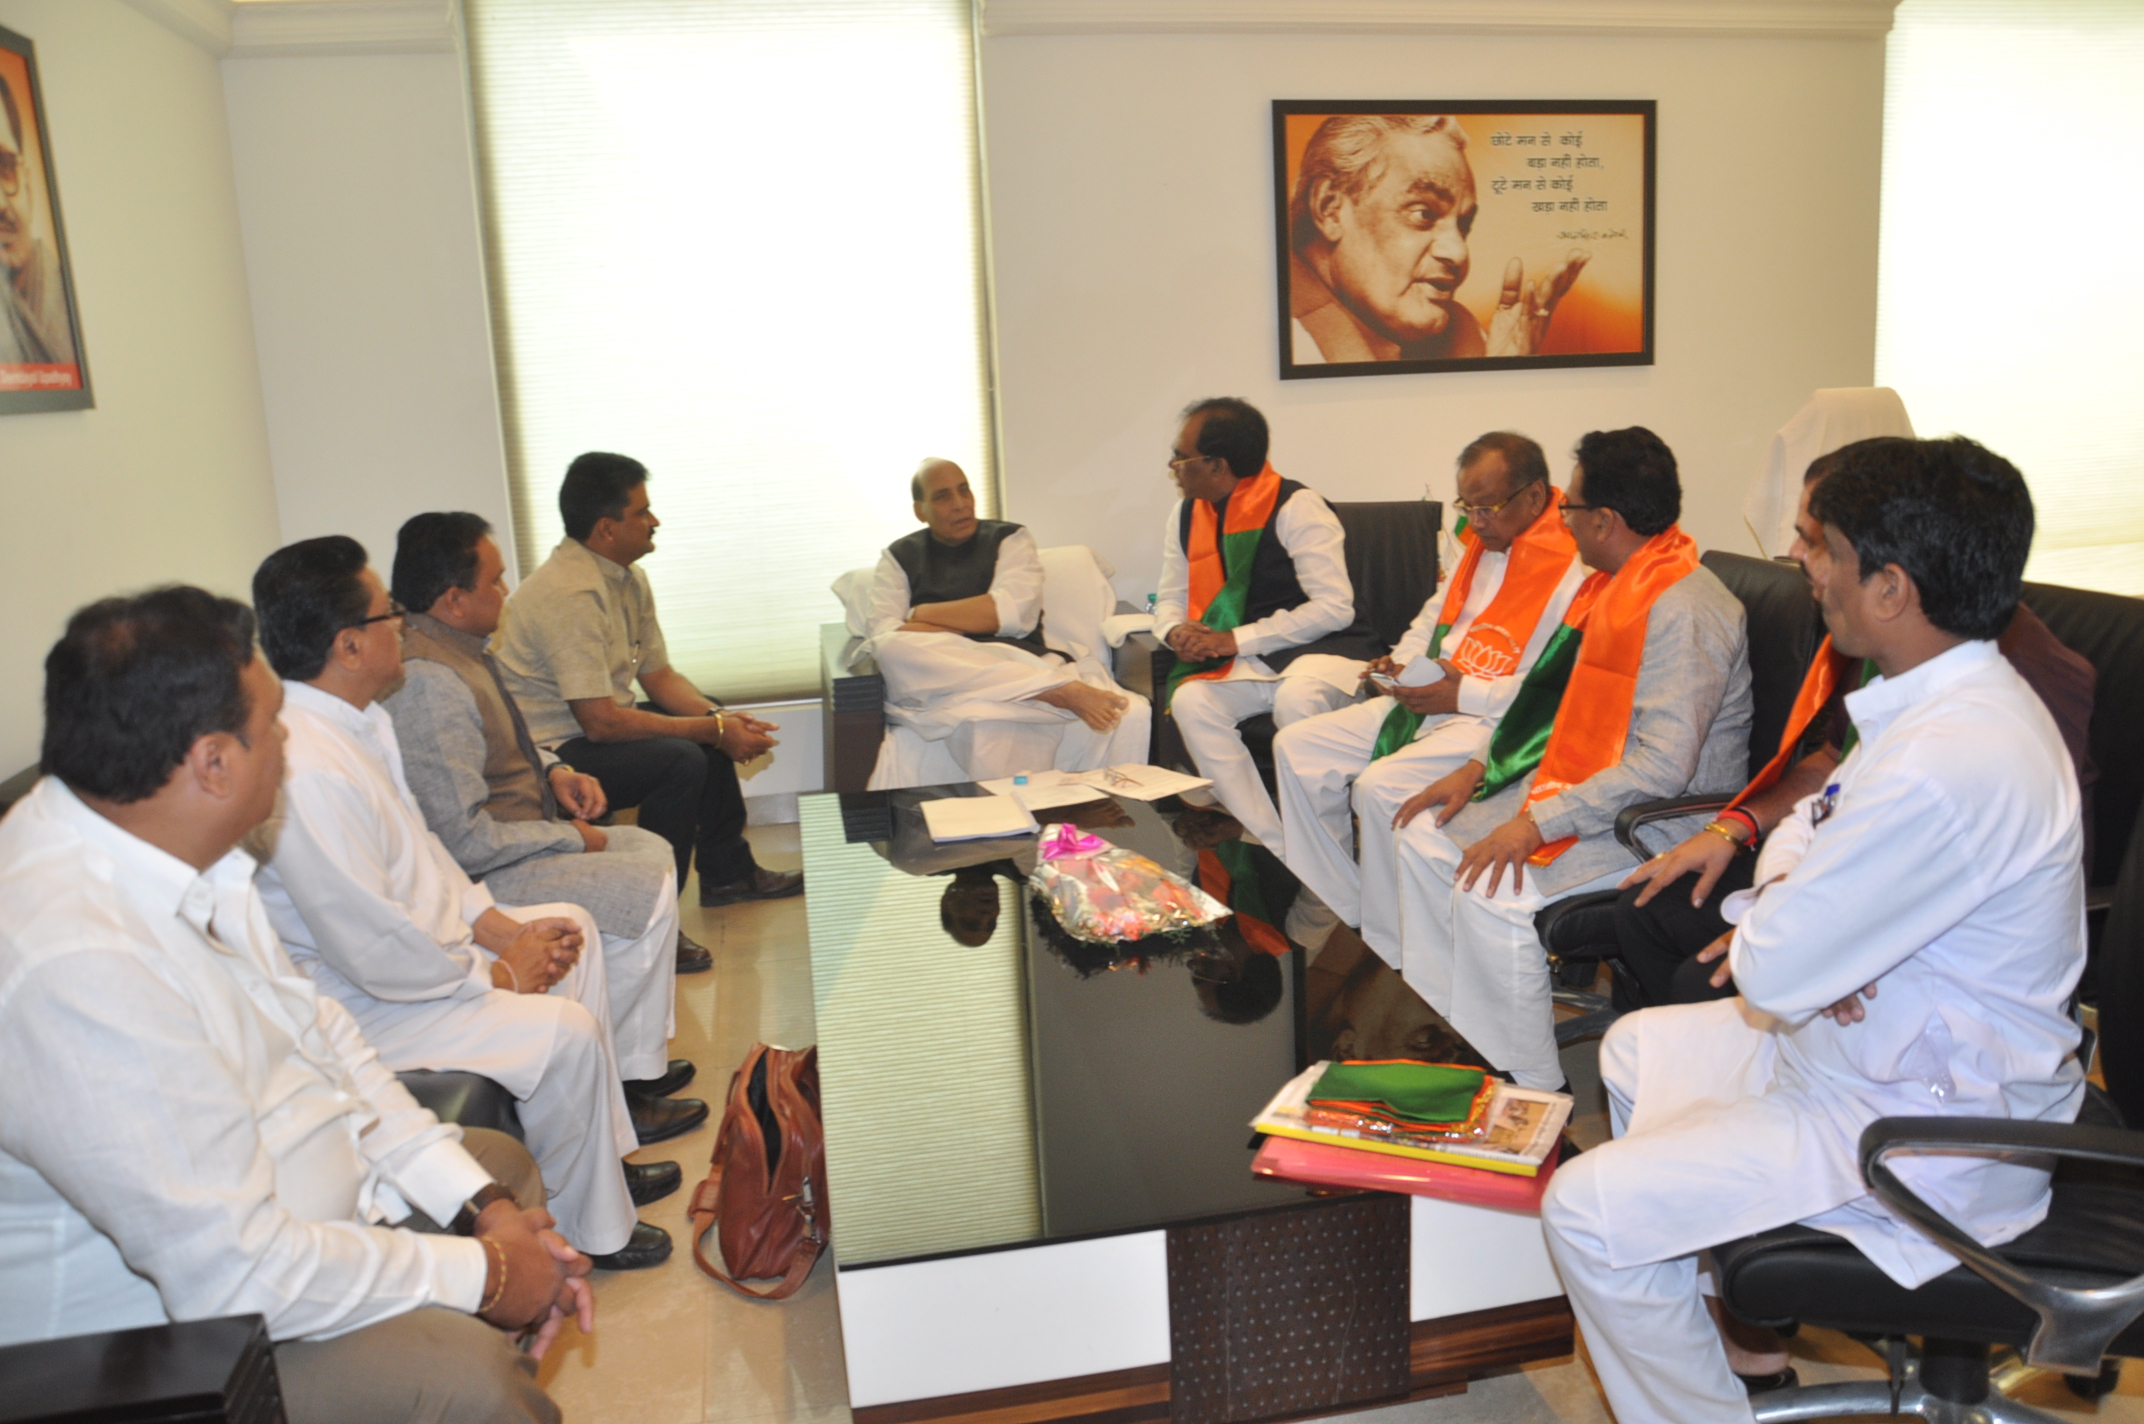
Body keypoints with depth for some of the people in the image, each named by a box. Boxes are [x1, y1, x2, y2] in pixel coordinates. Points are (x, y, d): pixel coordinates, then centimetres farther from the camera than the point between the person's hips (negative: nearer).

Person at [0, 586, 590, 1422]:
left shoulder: (164, 850, -4)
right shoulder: (72, 964, -34)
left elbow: (312, 1029, 5)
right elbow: (233, 1269, -31)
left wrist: (481, 1203, -1)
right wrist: (481, 1275, -18)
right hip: (167, 1334, -10)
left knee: (502, 1163, 20)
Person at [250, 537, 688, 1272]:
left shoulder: (355, 718, 1)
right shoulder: (304, 771, -32)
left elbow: (417, 843, 14)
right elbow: (376, 956, -29)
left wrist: (498, 925, 4)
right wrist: (496, 973, -14)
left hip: (420, 937, 11)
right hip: (355, 1006, -11)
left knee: (571, 928, 15)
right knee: (565, 1030, -21)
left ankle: (606, 1145, 23)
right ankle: (584, 1227, 3)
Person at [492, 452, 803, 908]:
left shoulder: (629, 578, 4)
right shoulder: (569, 595, -26)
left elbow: (659, 675, 10)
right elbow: (601, 722, -28)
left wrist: (720, 717, -9)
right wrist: (714, 729, -23)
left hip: (591, 725, 11)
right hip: (545, 756, -10)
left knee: (711, 728, 15)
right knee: (681, 759, -26)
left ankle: (727, 872, 25)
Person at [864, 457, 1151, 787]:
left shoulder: (1009, 540, 19)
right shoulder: (899, 558, 19)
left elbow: (1015, 613, -1)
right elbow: (883, 638, 2)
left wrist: (922, 615, 3)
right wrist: (977, 619, -6)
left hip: (1019, 665, 0)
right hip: (941, 678, 0)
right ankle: (1063, 690, -39)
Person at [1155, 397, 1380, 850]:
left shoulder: (1296, 507, -12)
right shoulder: (1186, 515, 9)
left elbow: (1334, 608, -16)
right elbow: (1170, 598, 19)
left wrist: (1236, 640, -19)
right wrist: (1178, 632, -8)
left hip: (1321, 647, -5)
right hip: (1240, 662, 6)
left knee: (1297, 699, -38)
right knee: (1190, 701, -26)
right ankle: (1275, 850, -23)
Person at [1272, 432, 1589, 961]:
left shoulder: (1574, 567, -16)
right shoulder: (1482, 545, 14)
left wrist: (1465, 695, -21)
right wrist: (1402, 661, 8)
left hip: (1497, 721, -9)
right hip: (1428, 699, 10)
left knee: (1382, 787, -30)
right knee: (1296, 747, 0)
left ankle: (1395, 955, -11)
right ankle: (1347, 913, 5)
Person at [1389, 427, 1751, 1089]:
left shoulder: (1682, 611, -24)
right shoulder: (1616, 583, 8)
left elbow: (1662, 766, -29)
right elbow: (1561, 698, 18)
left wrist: (1538, 823, -28)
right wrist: (1478, 769, 8)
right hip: (1582, 782, 10)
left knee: (1491, 893, -27)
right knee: (1425, 838, 5)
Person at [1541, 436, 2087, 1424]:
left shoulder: (1949, 768, -34)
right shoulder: (1947, 700, 0)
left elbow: (1774, 975, -29)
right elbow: (1810, 823, 11)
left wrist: (1767, 940, -7)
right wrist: (1787, 900, -10)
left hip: (1924, 1129, -10)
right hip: (1881, 1038, 10)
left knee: (1587, 1213, -15)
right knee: (1635, 1049, 24)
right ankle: (1724, 1319, 35)